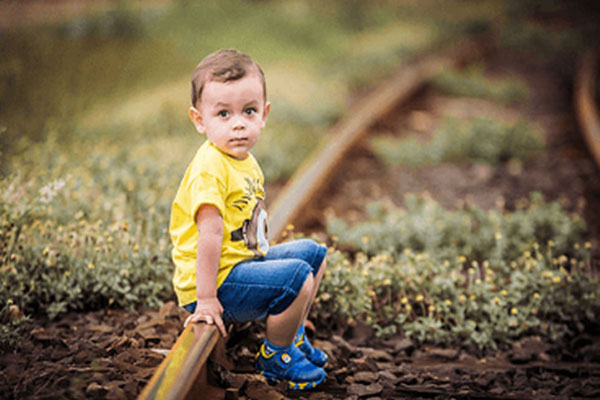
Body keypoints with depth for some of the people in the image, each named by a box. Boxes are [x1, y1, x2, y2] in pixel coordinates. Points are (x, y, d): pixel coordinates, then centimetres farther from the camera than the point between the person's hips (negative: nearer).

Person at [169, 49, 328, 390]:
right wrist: (205, 298, -30)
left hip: (246, 261, 11)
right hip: (219, 280, -10)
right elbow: (210, 232, -28)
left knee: (313, 252, 20)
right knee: (297, 277, -25)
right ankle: (275, 357, -1)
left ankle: (291, 334, 30)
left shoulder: (247, 162, 9)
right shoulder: (210, 167, -23)